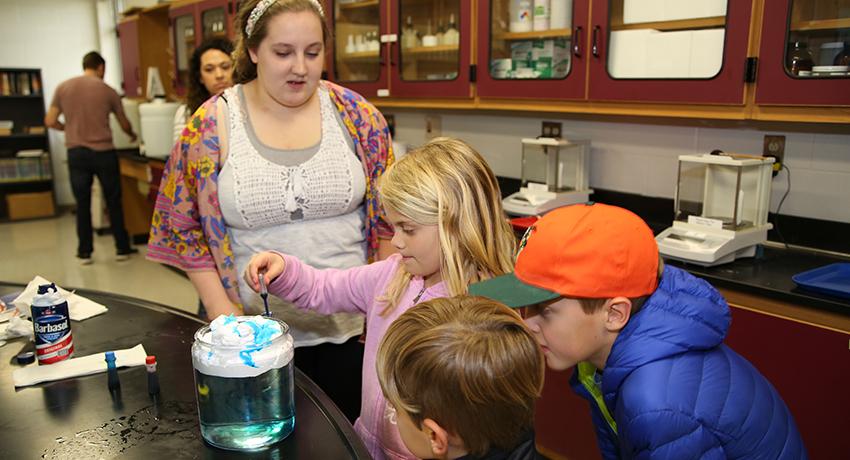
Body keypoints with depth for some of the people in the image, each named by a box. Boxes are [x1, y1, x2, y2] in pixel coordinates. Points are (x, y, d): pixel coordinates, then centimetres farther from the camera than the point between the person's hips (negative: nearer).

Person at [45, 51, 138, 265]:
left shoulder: (63, 87, 3)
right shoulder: (107, 91, 0)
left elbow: (50, 121, 3)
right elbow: (124, 124, 12)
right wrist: (132, 135, 33)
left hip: (76, 153, 2)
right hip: (104, 152, -2)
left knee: (82, 204, 9)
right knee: (114, 202, 9)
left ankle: (85, 252, 13)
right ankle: (122, 248, 14)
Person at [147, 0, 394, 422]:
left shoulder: (356, 115, -4)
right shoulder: (210, 125, -6)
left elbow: (387, 217, 2)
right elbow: (185, 229, -1)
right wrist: (223, 312, -7)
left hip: (351, 327, 1)